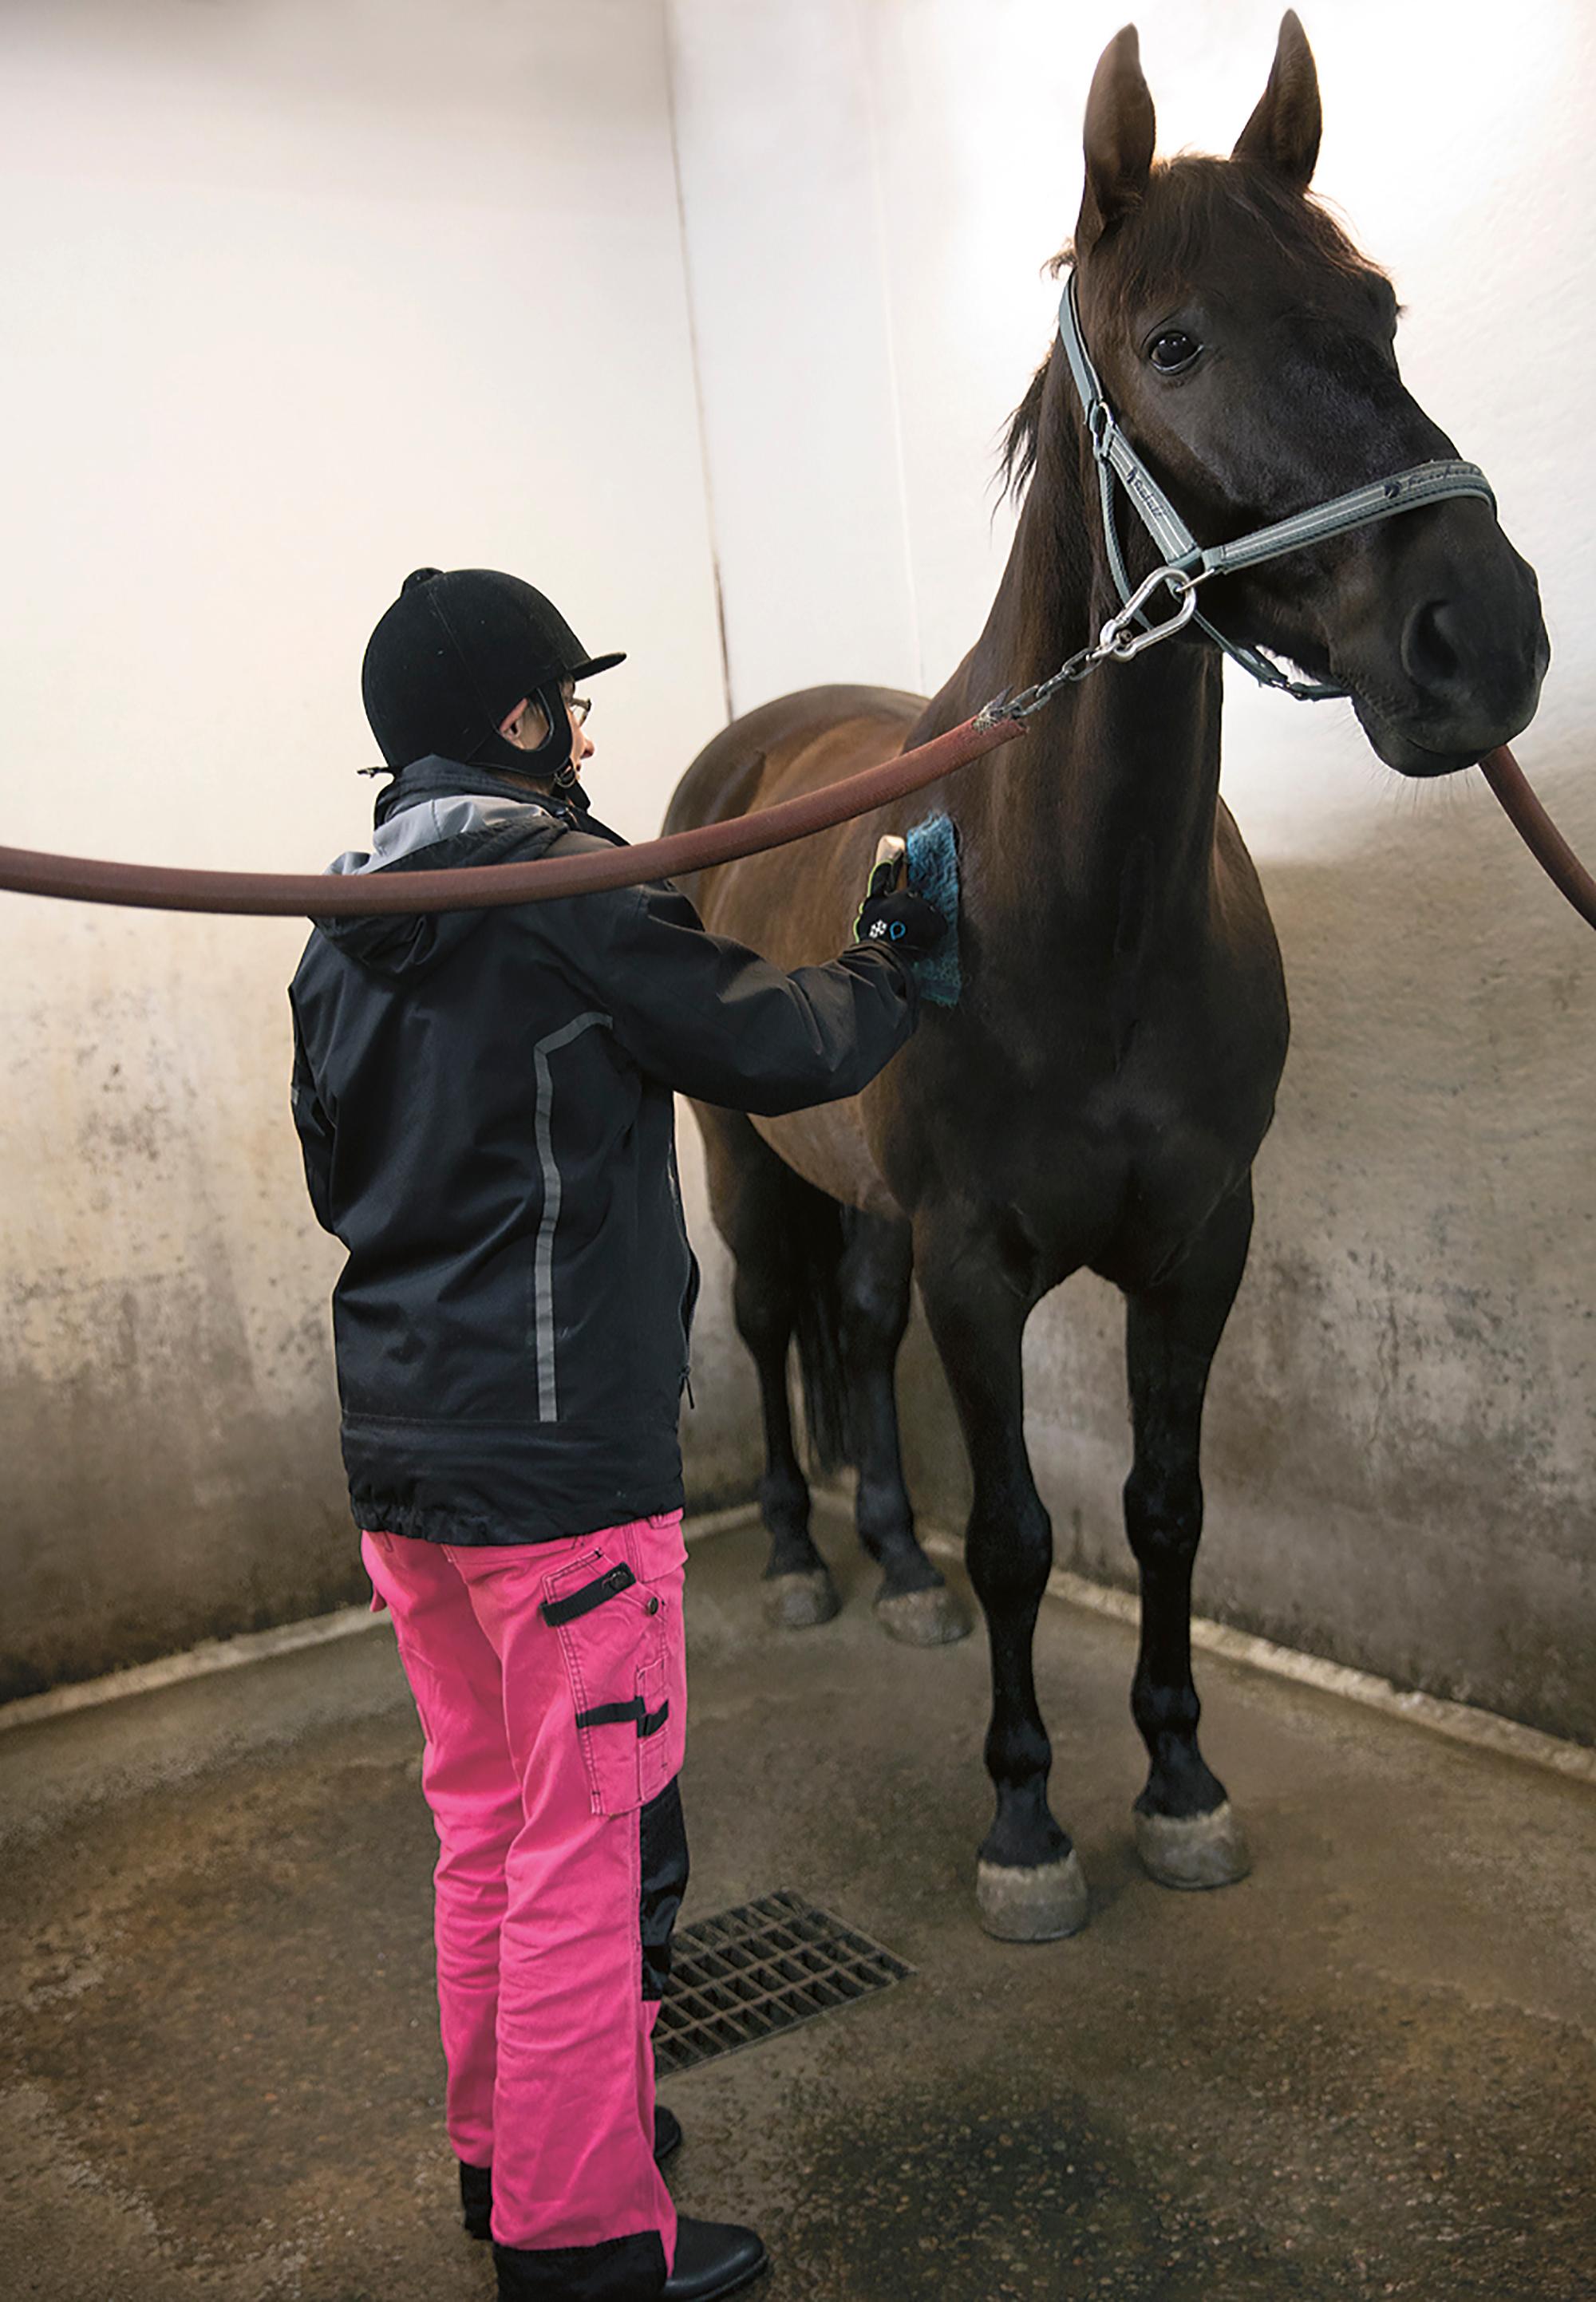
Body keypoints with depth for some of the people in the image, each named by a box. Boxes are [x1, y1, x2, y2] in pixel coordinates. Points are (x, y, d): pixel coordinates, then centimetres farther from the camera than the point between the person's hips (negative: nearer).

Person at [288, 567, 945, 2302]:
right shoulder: (565, 889, -14)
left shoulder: (344, 934, 10)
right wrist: (892, 957, 9)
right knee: (592, 1844, 4)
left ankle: (502, 2145, 37)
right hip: (559, 1452, -8)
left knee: (482, 1815, 20)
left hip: (398, 1445, 9)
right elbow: (775, 1050, -8)